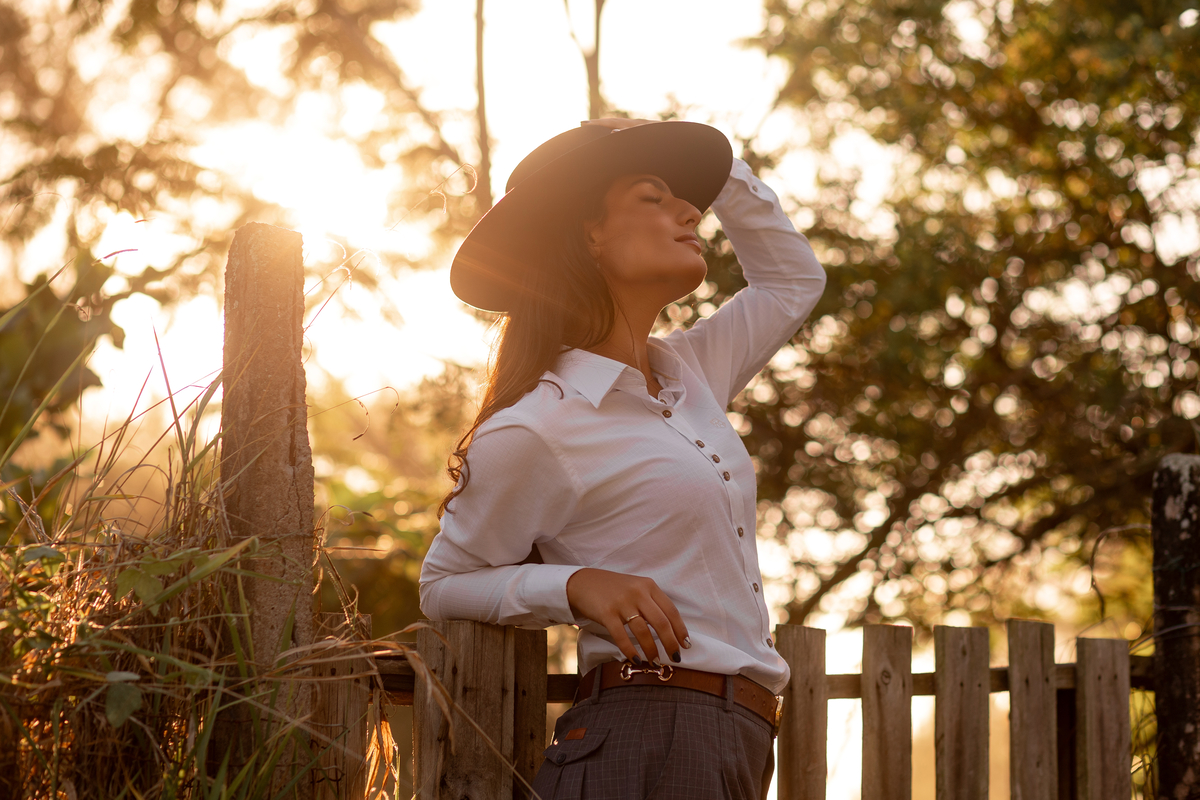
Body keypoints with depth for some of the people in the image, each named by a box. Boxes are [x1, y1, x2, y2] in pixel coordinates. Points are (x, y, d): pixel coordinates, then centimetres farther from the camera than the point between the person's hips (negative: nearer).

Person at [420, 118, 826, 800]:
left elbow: (794, 278, 33)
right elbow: (445, 588, 3)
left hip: (740, 745, 7)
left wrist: (720, 167, 21)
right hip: (645, 743, -7)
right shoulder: (533, 431, -6)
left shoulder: (686, 374, 17)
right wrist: (576, 584, -13)